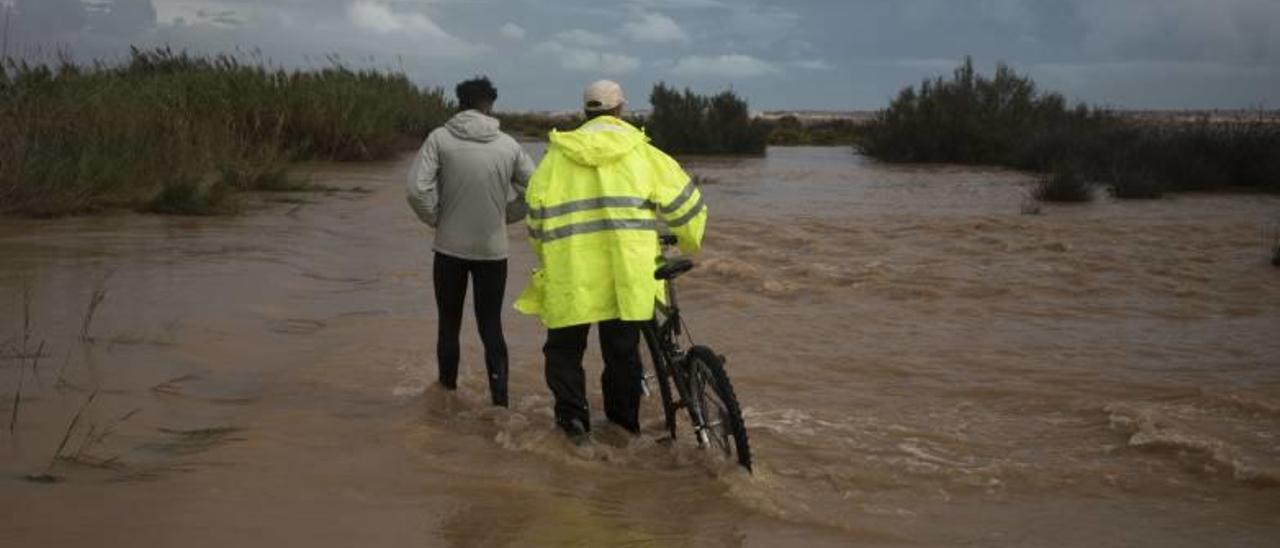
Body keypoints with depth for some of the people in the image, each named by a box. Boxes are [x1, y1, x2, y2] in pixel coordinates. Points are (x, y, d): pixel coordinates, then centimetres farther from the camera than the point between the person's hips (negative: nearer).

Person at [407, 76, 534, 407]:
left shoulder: (441, 138, -7)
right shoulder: (508, 145, -1)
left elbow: (418, 189, -16)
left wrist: (436, 219, 0)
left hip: (450, 247, -1)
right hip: (493, 249, 1)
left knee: (449, 325, 14)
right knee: (491, 326, 9)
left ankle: (447, 393, 23)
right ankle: (499, 398, 1)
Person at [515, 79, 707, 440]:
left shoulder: (558, 154, 9)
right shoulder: (640, 151, 5)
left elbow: (536, 211, 8)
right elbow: (683, 200, 5)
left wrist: (546, 256, 21)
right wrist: (690, 245, 22)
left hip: (570, 274, 0)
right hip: (626, 272, 0)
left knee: (564, 347, 12)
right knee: (623, 350, 12)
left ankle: (572, 414, -3)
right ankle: (624, 424, 20)